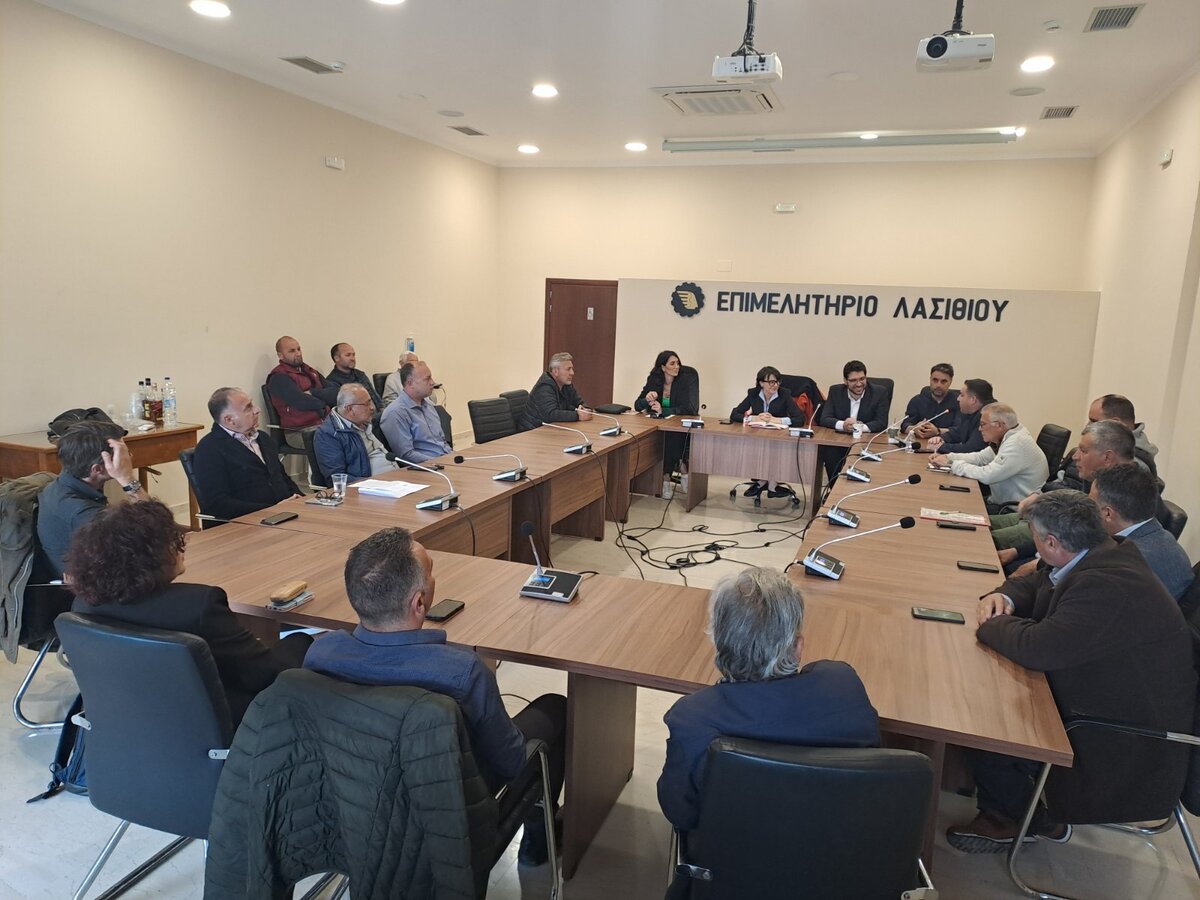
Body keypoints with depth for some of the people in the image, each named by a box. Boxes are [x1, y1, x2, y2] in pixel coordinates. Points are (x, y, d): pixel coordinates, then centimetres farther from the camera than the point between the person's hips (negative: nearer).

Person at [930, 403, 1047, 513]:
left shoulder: (1018, 443, -24)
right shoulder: (1008, 436, 6)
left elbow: (987, 475, -28)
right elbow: (980, 457, 13)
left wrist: (953, 464, -17)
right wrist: (948, 457, -1)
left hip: (1017, 511, -9)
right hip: (1003, 502, 9)